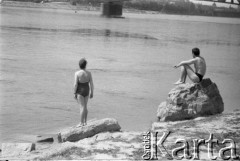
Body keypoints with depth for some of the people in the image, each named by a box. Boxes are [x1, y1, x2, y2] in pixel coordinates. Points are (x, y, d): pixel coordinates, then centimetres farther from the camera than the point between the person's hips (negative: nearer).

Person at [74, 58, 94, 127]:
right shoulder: (89, 73, -4)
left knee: (82, 107, -4)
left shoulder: (77, 73, -15)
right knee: (85, 106, 16)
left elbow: (75, 84, -15)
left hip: (80, 91, -4)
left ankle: (81, 123, -2)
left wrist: (74, 93, -8)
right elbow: (91, 83, -2)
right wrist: (91, 92, 8)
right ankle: (85, 122, 21)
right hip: (86, 90, 4)